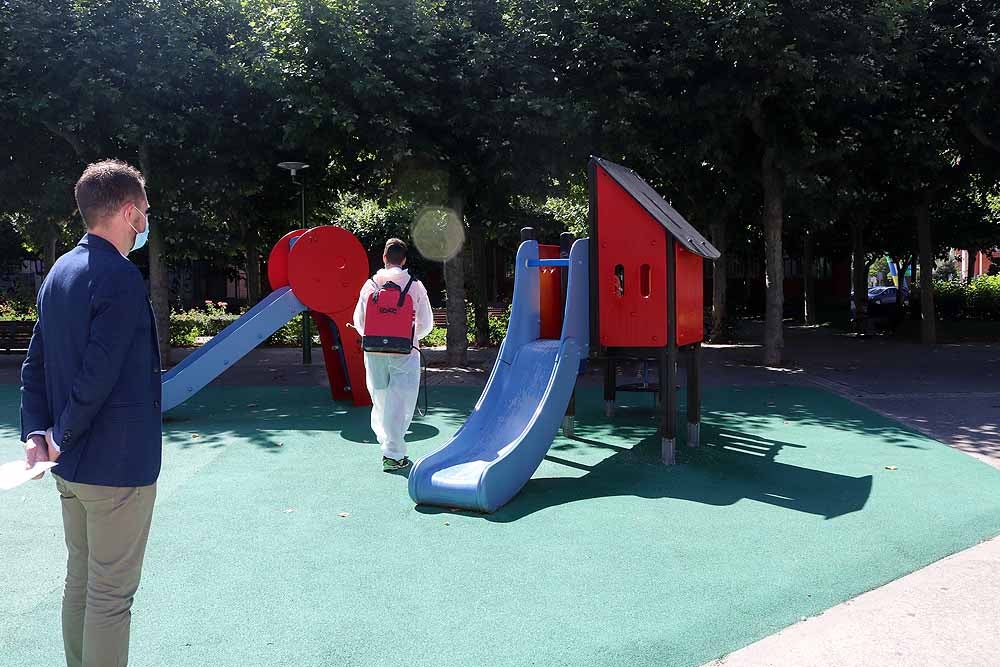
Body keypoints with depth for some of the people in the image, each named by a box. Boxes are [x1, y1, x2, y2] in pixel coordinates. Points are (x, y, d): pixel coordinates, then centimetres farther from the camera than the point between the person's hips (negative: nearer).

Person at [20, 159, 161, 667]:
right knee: (111, 595, 2)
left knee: (80, 581, 19)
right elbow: (98, 375, -23)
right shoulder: (121, 277, -18)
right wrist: (63, 438, -11)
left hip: (71, 466, 9)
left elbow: (34, 364, 10)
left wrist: (36, 431, 4)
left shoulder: (60, 272, 10)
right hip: (118, 464, -9)